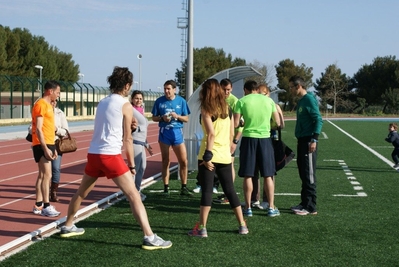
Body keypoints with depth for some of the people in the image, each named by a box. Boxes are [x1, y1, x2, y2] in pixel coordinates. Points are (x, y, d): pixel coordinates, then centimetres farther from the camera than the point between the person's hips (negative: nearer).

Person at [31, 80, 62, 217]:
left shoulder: (48, 105, 17)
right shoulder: (41, 105, -13)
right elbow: (38, 129, -19)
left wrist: (53, 148, 22)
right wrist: (45, 148, -23)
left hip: (48, 144, 10)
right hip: (42, 145, -10)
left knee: (42, 175, 11)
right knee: (47, 175, -12)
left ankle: (38, 205, 17)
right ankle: (46, 206, -10)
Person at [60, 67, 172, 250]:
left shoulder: (102, 102, 16)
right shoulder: (125, 105, -2)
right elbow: (127, 139, -1)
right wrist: (132, 164, 6)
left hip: (93, 154, 7)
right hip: (111, 156, -7)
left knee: (81, 192, 25)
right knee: (134, 196, -7)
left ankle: (67, 227, 38)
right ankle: (150, 238, -12)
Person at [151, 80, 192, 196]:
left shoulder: (181, 101, 1)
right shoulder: (159, 101, 0)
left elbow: (186, 118, 4)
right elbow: (154, 118, 6)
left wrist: (177, 116, -15)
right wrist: (162, 118, -14)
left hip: (177, 132, 1)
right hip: (164, 132, 0)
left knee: (183, 161, -2)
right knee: (165, 161, 6)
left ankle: (184, 188, 10)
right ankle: (166, 188, 13)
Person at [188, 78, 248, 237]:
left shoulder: (206, 109, -7)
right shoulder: (227, 108, 10)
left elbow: (211, 133, -17)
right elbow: (231, 134, 11)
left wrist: (207, 156, -16)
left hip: (210, 156, -5)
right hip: (225, 156, 5)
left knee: (206, 191, -2)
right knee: (230, 190, 14)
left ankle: (202, 228, -2)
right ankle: (242, 225, 17)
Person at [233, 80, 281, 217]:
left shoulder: (242, 101, -2)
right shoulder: (269, 100, 6)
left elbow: (235, 124, -6)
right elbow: (278, 122, 10)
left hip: (249, 139, -2)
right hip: (265, 138, 2)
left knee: (248, 176, 6)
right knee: (268, 175, 9)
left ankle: (248, 207, 10)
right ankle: (271, 207, 11)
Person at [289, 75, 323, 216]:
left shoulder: (309, 99, -11)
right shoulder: (301, 101, 17)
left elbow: (318, 119, -17)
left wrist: (314, 139, -22)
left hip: (308, 142, -10)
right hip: (301, 141, 10)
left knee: (308, 175, -6)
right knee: (303, 174, 13)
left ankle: (310, 207, -2)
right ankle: (304, 203, 20)